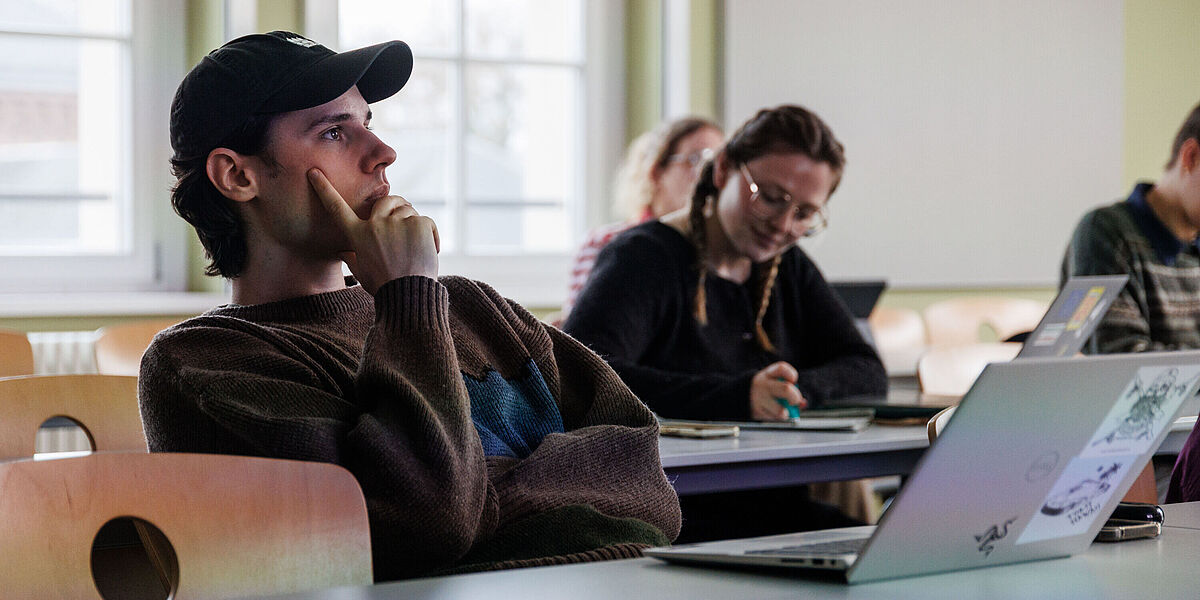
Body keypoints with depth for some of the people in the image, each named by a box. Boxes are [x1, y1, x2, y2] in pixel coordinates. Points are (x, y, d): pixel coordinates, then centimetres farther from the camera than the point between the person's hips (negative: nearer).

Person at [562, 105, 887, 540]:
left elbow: (869, 374, 11)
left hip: (776, 514, 8)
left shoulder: (788, 268, 20)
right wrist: (735, 398, -29)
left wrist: (797, 389, -12)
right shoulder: (643, 258, -5)